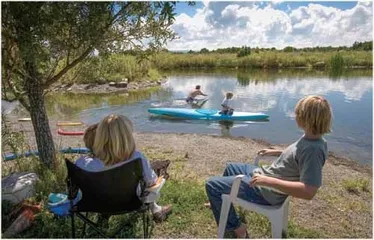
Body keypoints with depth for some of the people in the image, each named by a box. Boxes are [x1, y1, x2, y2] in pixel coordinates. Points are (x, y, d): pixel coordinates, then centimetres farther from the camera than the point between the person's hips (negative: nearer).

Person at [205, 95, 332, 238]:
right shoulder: (311, 138, -4)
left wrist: (269, 181, -37)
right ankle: (220, 203, 51)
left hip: (265, 191, -10)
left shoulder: (313, 149, -31)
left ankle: (236, 227, 10)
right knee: (231, 167, 30)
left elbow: (308, 191, -38)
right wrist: (276, 152, 16)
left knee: (212, 185, -6)